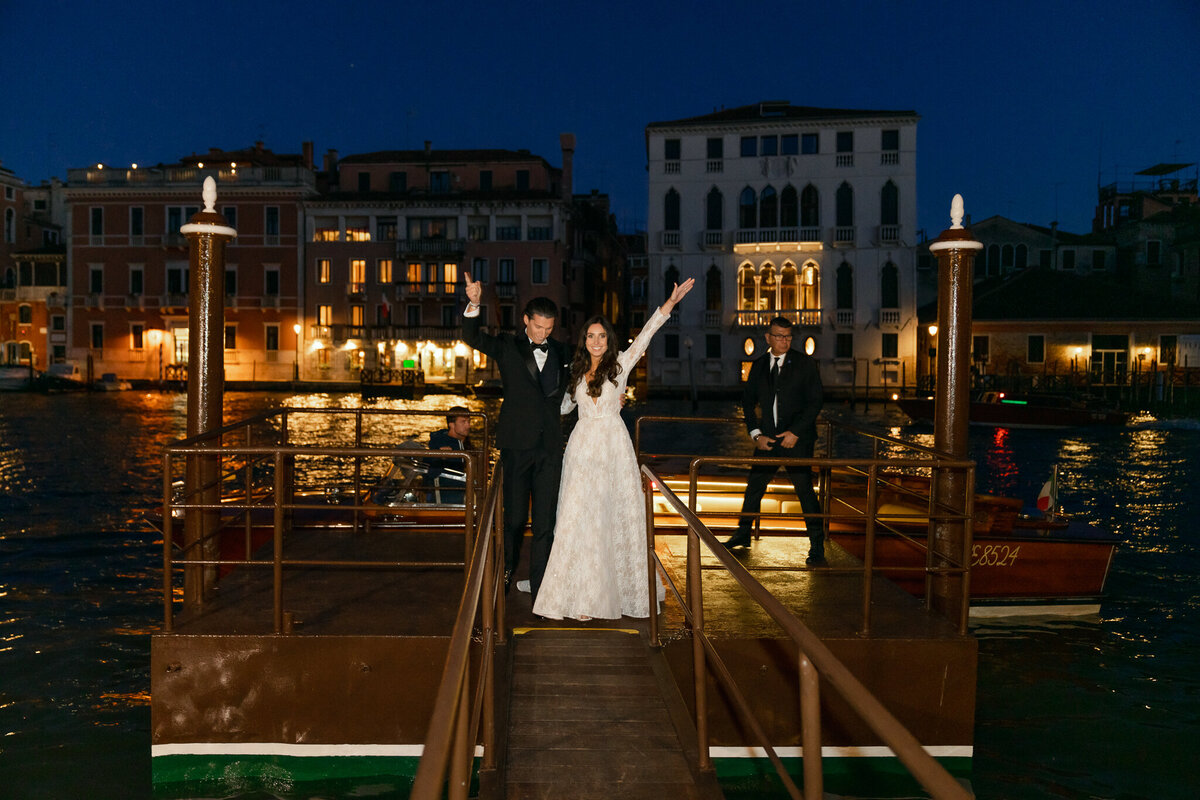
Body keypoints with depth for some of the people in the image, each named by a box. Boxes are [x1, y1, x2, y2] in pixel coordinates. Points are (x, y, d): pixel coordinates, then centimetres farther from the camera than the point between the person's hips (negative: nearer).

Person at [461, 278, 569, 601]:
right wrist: (474, 303, -29)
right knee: (515, 516, 7)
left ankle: (540, 587, 10)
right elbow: (472, 337, -12)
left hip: (550, 445, 2)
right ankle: (507, 570, 31)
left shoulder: (560, 352, 12)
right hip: (517, 443, -2)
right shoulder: (507, 346, 2)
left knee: (544, 520, 2)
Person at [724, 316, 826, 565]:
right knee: (754, 486, 10)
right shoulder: (759, 365, 8)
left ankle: (817, 546, 6)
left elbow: (815, 401, -5)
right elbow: (748, 400, 12)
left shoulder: (805, 363, -2)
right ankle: (743, 534, 26)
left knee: (805, 490, -5)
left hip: (797, 439, -4)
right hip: (768, 439, 4)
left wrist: (795, 432, -13)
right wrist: (756, 434, 1)